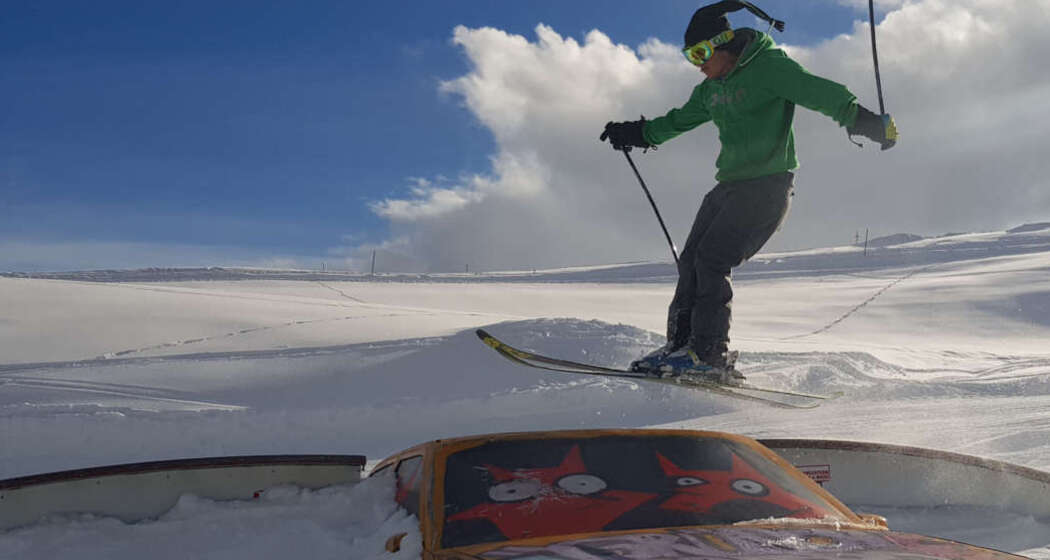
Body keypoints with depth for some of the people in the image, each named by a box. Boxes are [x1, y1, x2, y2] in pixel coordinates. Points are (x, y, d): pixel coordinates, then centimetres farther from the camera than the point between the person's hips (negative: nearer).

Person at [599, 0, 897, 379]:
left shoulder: (769, 67, -8)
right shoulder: (712, 89, 17)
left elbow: (819, 92, -20)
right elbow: (680, 120, 33)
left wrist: (863, 120, -34)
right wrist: (639, 134, 36)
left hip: (766, 187, -8)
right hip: (729, 187, 8)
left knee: (711, 260, -18)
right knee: (691, 261, -1)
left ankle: (710, 355, -14)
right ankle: (680, 345, 5)